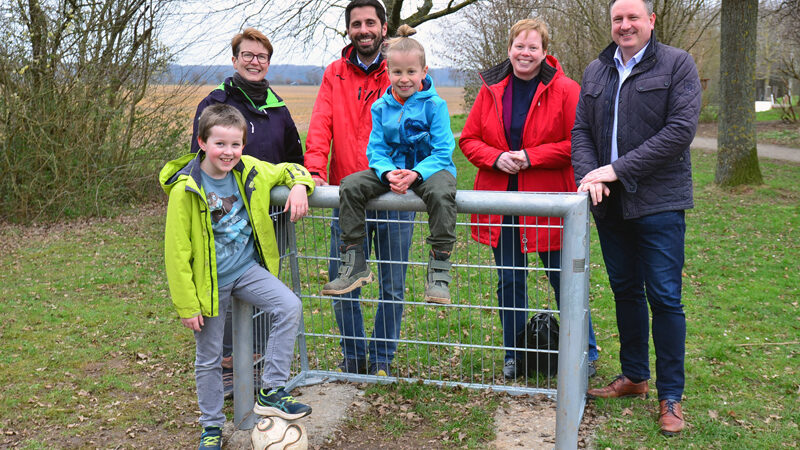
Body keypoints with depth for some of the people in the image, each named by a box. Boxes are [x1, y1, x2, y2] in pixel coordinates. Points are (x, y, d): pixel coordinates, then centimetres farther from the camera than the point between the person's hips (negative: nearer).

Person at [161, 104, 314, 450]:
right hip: (209, 281, -3)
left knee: (289, 307, -20)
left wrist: (299, 185, -11)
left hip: (246, 268, 3)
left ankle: (271, 392, -6)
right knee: (209, 358, 9)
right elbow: (177, 253, -14)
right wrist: (187, 305, -13)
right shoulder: (185, 189, -18)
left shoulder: (249, 171, -5)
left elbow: (288, 170, 14)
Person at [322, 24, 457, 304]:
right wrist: (388, 173, -20)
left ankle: (439, 272, -29)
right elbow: (376, 150, 3)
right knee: (350, 185, -18)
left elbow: (442, 152, -12)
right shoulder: (381, 107, 5)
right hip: (392, 169, 4)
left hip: (430, 168, -4)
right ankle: (354, 265, -12)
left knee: (441, 192, -38)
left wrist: (416, 174, -28)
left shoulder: (434, 105, -7)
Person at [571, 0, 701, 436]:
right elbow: (580, 131, 11)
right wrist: (589, 175, -10)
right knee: (625, 291, 15)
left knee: (664, 297, -2)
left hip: (658, 203, -5)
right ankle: (634, 375, 30)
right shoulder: (595, 71, 13)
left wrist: (617, 169, -17)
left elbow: (680, 130, -13)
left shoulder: (677, 64, -3)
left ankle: (670, 396, 10)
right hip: (609, 204, 5)